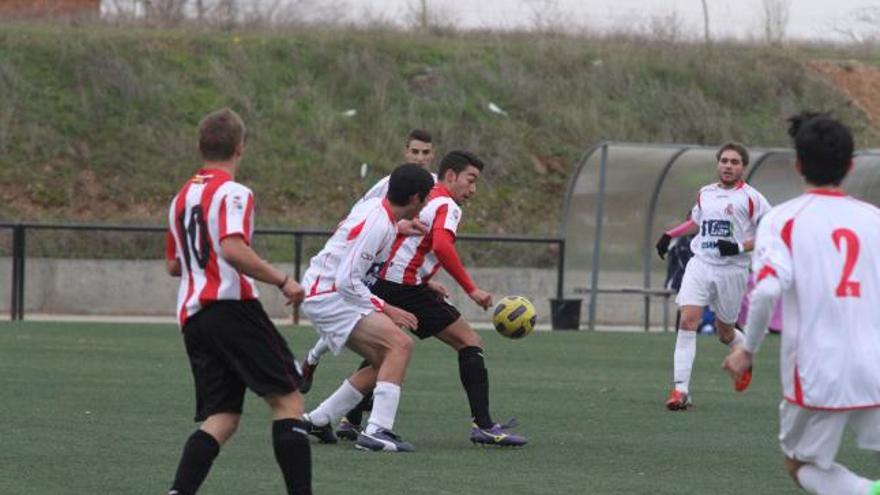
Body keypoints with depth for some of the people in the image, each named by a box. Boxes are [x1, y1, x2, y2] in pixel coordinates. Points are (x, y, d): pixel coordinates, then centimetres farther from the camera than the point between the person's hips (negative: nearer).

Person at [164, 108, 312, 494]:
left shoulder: (182, 197, 19)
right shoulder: (232, 193, -7)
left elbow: (173, 265, 28)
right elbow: (233, 249, -23)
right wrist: (282, 281, -16)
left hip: (191, 314, 8)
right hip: (231, 305, -8)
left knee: (221, 419, 4)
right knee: (287, 400, -3)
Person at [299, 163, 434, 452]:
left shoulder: (375, 207, 8)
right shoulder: (377, 224, -22)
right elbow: (347, 281, -24)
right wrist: (386, 309, -17)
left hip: (323, 295, 10)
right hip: (328, 296, -10)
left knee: (383, 363, 13)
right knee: (400, 344, -21)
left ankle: (318, 420, 19)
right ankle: (377, 431, -27)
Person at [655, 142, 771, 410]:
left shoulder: (750, 197, -4)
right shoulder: (705, 194, 12)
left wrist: (741, 246, -17)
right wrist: (670, 235, 20)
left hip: (731, 270, -3)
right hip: (700, 264, 3)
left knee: (725, 332, 9)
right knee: (688, 321, -15)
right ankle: (681, 390, -17)